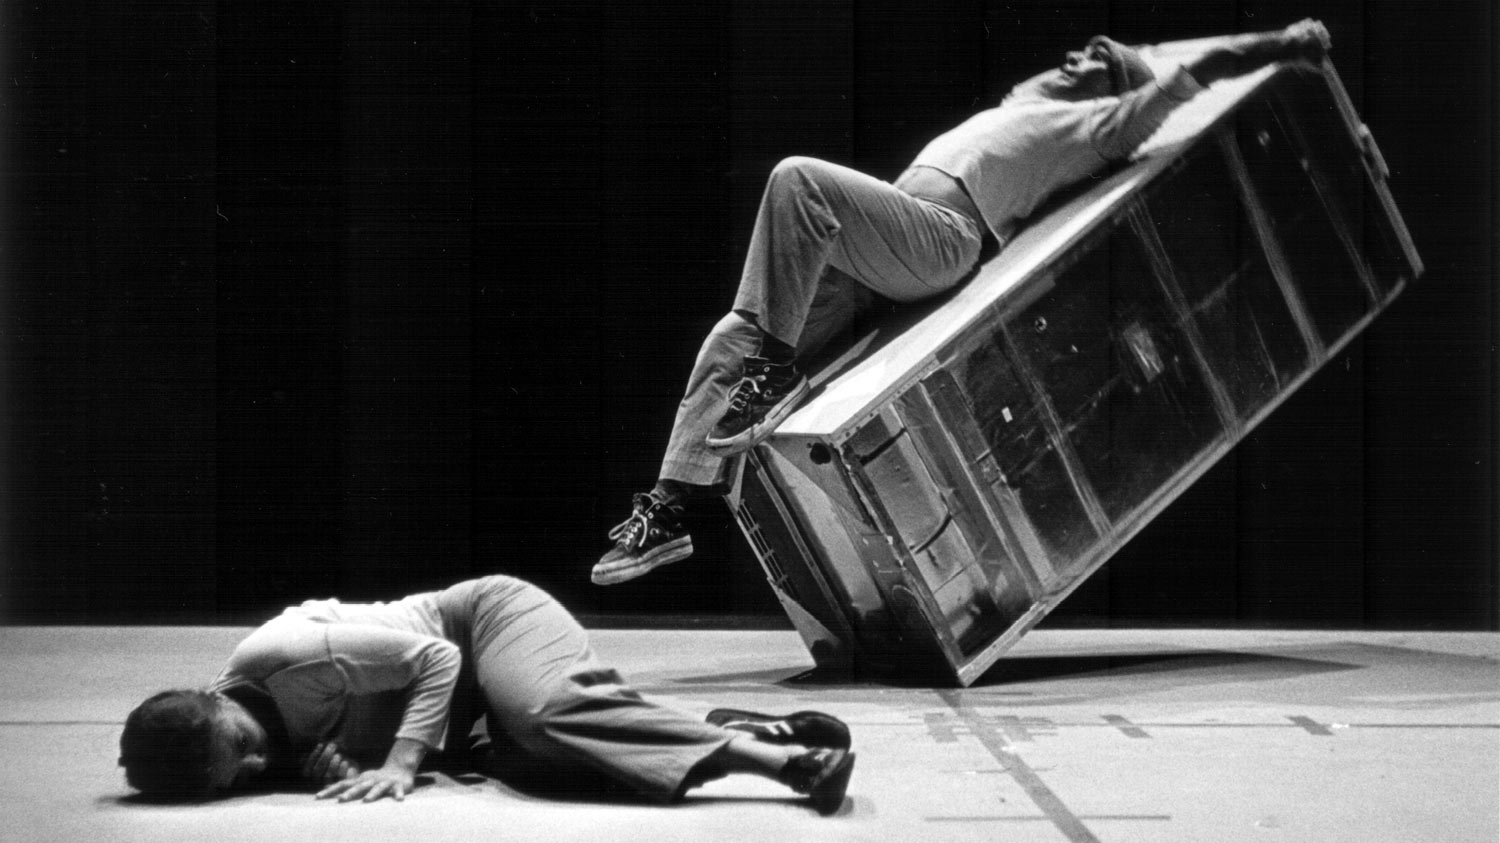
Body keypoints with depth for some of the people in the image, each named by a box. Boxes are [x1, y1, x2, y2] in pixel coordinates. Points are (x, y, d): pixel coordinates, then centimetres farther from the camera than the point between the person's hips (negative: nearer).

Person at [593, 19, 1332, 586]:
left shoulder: (1104, 121, 12)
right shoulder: (1030, 104, 35)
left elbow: (1193, 72, 8)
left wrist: (1284, 46, 10)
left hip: (939, 234, -8)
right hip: (885, 246, 8)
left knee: (798, 180, -32)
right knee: (733, 339, -4)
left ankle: (776, 371, -29)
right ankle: (673, 505, -5)